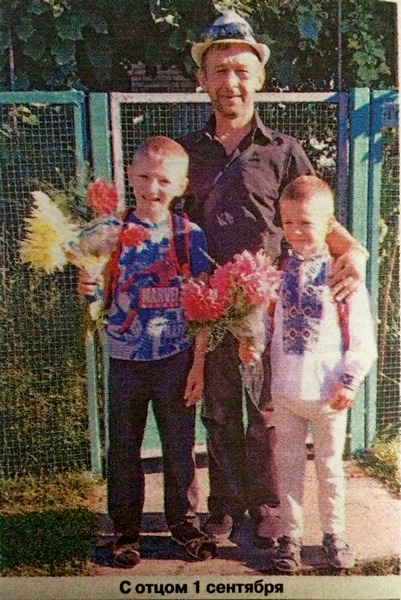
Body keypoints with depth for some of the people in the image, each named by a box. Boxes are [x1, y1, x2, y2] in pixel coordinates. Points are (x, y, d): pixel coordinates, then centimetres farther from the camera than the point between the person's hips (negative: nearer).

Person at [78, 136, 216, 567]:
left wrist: (198, 363, -5)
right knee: (123, 446, 13)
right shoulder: (112, 232, -3)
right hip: (125, 358, 1)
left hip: (176, 358, 0)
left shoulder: (190, 235, -5)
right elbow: (104, 298, 3)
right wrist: (87, 287, -20)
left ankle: (183, 520, 34)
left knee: (179, 444, 12)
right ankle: (125, 528, 32)